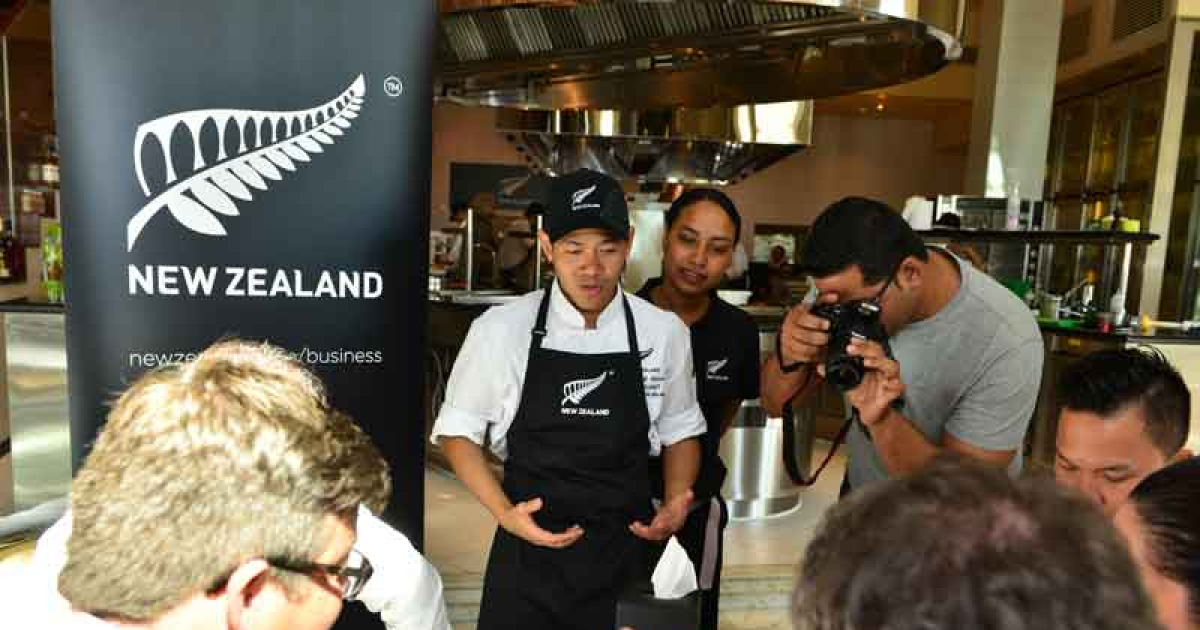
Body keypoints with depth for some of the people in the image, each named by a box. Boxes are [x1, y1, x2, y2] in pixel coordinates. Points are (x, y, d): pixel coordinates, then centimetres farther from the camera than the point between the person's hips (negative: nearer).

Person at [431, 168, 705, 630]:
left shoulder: (665, 332, -6)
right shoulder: (500, 329, -11)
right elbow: (458, 431, 1)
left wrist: (675, 502, -8)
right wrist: (503, 513, -11)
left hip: (627, 556, 2)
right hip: (530, 553, -1)